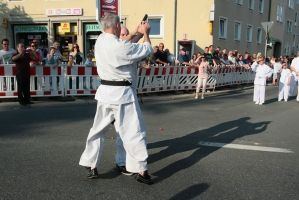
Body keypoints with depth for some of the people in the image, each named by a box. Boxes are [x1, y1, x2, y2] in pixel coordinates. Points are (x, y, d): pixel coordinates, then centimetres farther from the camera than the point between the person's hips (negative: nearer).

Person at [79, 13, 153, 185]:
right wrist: (145, 32, 12)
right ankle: (141, 171, 10)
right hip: (122, 92, -6)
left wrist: (138, 32, 17)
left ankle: (92, 166, 22)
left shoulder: (100, 41, 3)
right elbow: (147, 50, -5)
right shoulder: (121, 46, -18)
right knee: (134, 131, 3)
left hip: (105, 91, 7)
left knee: (99, 129, 17)